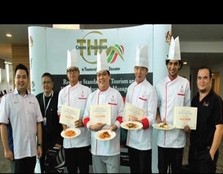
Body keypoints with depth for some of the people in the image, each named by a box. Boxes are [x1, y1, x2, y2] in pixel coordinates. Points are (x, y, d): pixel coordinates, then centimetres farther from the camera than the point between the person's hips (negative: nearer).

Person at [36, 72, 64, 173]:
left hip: (54, 138, -4)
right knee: (43, 164, 16)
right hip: (41, 138, 4)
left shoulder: (58, 97, -10)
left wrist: (59, 140, -11)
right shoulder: (37, 97, 4)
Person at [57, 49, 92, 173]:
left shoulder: (86, 90, -3)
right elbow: (60, 112, 10)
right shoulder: (63, 92, 5)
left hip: (83, 134, -2)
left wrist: (83, 121, -16)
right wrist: (63, 124, -6)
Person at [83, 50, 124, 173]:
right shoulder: (92, 96, 6)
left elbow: (122, 116, -3)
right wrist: (91, 126, -12)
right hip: (96, 144, 3)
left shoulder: (116, 94, -3)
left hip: (112, 144, -3)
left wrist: (114, 127, -19)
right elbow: (86, 117, 7)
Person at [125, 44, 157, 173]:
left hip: (144, 137, -6)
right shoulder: (130, 87, 6)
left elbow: (152, 117, -15)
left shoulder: (151, 90, -13)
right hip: (131, 136, 6)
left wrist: (142, 123, -32)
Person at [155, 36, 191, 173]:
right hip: (163, 134, 2)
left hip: (178, 133, -1)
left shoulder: (185, 83, -3)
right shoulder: (160, 84, 2)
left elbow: (187, 108, 1)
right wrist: (158, 119, -7)